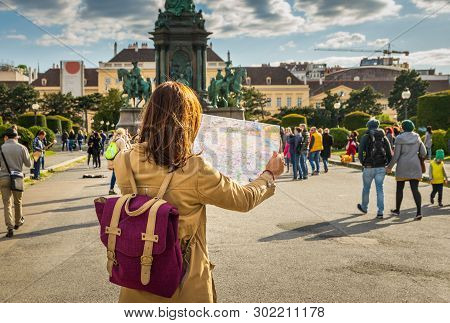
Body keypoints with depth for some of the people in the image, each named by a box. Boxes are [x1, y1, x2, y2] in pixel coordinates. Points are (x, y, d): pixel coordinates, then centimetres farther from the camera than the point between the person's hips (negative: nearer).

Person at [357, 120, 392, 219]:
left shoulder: (365, 137, -4)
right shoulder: (384, 137, 6)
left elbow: (360, 152, -11)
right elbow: (390, 153, 1)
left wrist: (363, 162, 4)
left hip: (369, 167, -2)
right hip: (381, 167, 2)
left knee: (366, 188, 15)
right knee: (380, 189, 6)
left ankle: (364, 207, 32)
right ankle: (380, 212, 1)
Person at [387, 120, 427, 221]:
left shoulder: (399, 139, -7)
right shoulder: (417, 138, 5)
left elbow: (396, 155, -9)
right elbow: (423, 153, 5)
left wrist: (390, 166, 2)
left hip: (403, 166, -3)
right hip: (415, 166, 3)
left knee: (399, 188, 11)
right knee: (415, 189, -1)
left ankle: (397, 210, 23)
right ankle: (419, 211, -13)